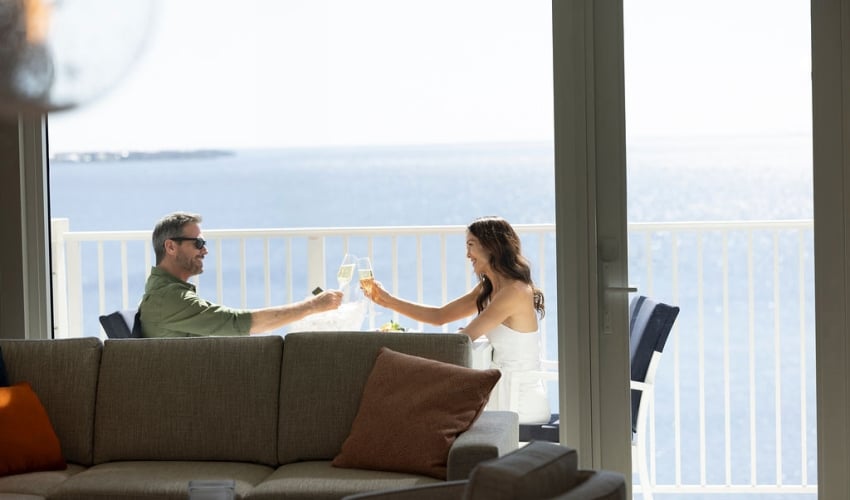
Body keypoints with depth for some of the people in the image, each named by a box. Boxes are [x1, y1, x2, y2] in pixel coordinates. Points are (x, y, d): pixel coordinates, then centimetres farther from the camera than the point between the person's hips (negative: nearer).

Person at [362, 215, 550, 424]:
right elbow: (440, 316, 14)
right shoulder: (488, 290, 11)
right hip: (504, 390, 8)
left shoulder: (515, 291, -19)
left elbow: (464, 338, -18)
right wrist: (388, 300, 8)